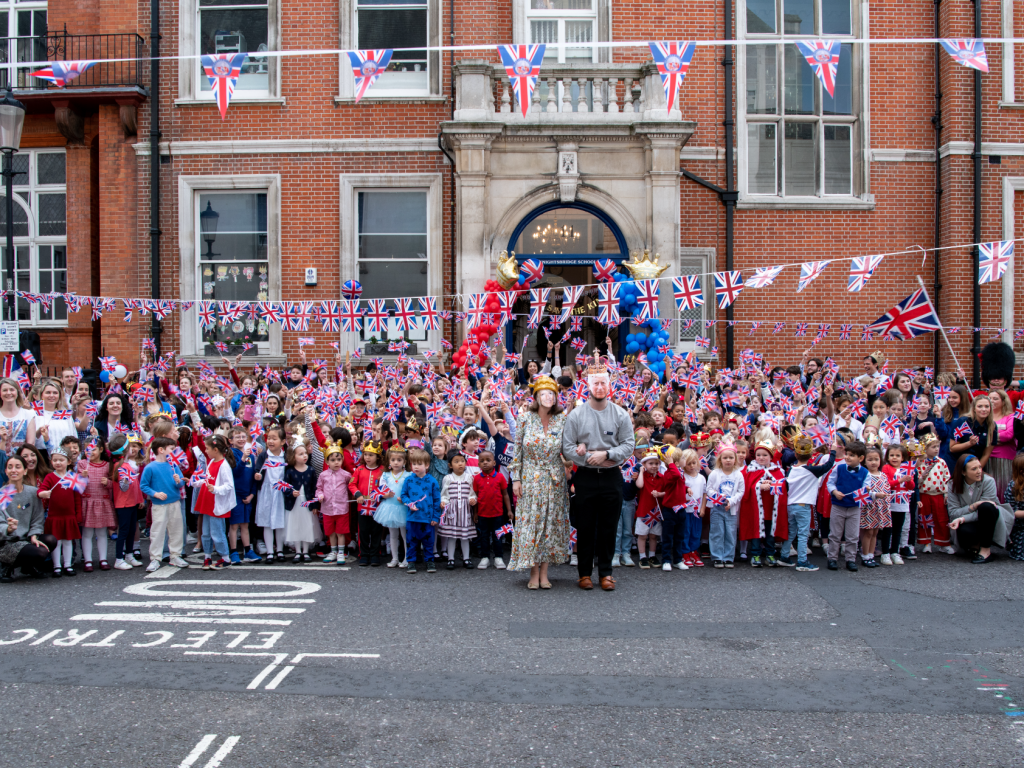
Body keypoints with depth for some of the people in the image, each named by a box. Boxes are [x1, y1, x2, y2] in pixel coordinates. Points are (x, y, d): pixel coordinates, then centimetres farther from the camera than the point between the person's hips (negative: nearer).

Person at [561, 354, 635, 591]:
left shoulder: (620, 414, 3)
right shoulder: (576, 415, 0)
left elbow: (628, 445, 0)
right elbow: (567, 448, -2)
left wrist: (606, 454, -14)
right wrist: (589, 459, -12)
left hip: (611, 477, 1)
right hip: (586, 477, -1)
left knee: (608, 527, 5)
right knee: (585, 526, 4)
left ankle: (606, 572, 17)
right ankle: (585, 573, 15)